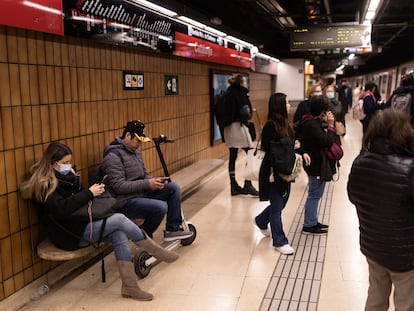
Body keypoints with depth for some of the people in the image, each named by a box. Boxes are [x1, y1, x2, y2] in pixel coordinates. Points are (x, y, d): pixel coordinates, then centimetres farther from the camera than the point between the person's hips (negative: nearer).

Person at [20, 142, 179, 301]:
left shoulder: (65, 176, 11)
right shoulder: (44, 185, -14)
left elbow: (76, 197, 20)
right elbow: (61, 209, -28)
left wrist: (93, 191, -2)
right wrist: (89, 194, -24)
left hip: (81, 224, 8)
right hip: (69, 235, -8)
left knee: (119, 234, -17)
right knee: (119, 219, -19)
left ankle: (129, 286, -15)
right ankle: (157, 252, -4)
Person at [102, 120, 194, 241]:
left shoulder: (135, 151, 12)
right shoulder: (113, 155, -16)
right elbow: (118, 186, -23)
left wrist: (154, 181, -4)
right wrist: (147, 184, -24)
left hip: (141, 193, 9)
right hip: (125, 201, -9)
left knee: (173, 188, -3)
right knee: (161, 207, -29)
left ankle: (172, 230, 2)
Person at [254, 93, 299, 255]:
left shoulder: (286, 123, 7)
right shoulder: (271, 125, -17)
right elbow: (267, 150, -18)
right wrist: (272, 172, -21)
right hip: (274, 171, -8)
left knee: (282, 202, 20)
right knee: (277, 206, 4)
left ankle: (261, 221, 45)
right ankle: (279, 241, 18)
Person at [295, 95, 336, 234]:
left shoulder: (313, 122, 10)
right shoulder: (312, 125, -23)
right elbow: (327, 141, -27)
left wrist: (327, 124, -1)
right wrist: (330, 125, -17)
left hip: (316, 164, 11)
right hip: (316, 165, -11)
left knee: (314, 194, 19)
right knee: (314, 194, -1)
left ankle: (313, 221, 31)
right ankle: (309, 225, 10)